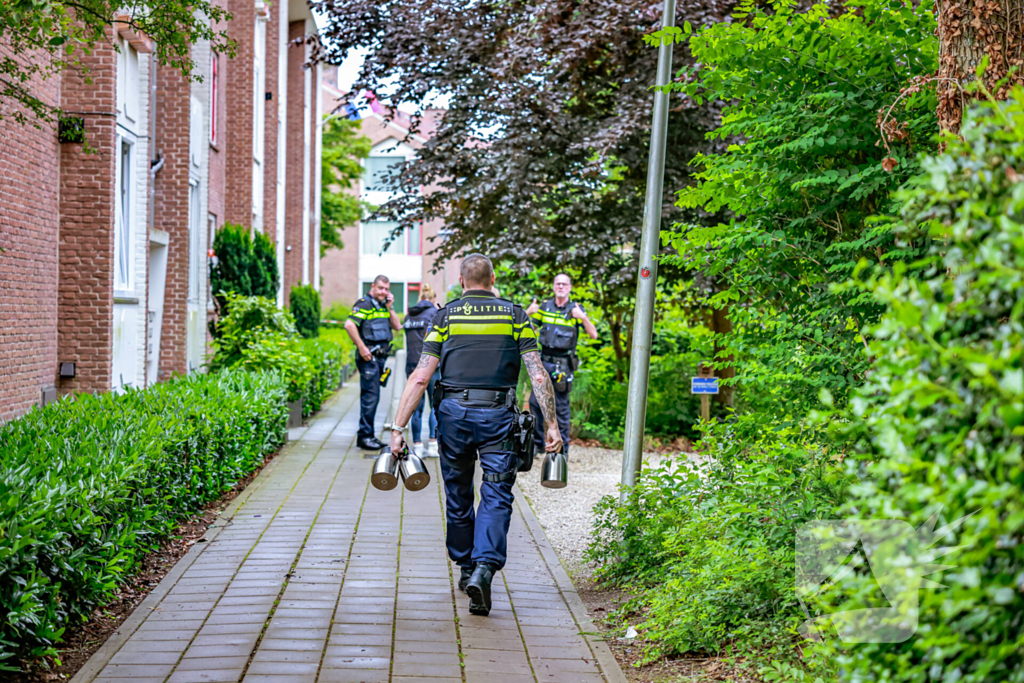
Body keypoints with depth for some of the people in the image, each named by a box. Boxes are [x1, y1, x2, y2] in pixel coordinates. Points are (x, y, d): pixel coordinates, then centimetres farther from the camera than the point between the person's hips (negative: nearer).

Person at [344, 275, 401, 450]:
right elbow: (349, 325, -20)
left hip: (380, 356, 9)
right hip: (369, 357, -9)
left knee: (372, 396, 13)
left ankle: (369, 435, 19)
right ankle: (365, 436, -4)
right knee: (370, 396, -9)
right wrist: (362, 348, -20)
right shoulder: (364, 304, -8)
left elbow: (397, 326, 14)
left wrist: (389, 307, 4)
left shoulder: (384, 306, 18)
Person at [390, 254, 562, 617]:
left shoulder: (445, 317, 6)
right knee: (496, 496, 1)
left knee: (458, 494, 16)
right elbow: (538, 375, -3)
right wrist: (551, 424, -1)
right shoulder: (514, 315, 6)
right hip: (498, 415, -1)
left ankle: (467, 567, 29)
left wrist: (398, 427, -1)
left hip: (454, 413, 1)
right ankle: (484, 567, -19)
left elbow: (420, 377, -2)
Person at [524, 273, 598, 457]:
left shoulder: (576, 310, -1)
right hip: (544, 361, 4)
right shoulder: (545, 307, 8)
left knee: (561, 406, -1)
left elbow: (593, 335, -7)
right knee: (535, 402, 4)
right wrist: (528, 313, -7)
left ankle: (562, 447, 8)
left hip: (563, 364, -4)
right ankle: (538, 441, 17)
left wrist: (583, 318, -24)